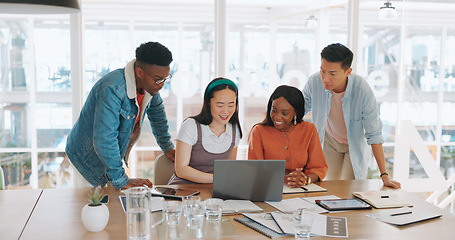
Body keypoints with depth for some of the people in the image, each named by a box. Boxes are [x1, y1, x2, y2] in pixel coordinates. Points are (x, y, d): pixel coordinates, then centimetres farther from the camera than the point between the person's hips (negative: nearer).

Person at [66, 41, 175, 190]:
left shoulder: (150, 84, -7)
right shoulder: (112, 89, -34)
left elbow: (156, 111, 16)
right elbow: (104, 140, -36)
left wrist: (167, 147, 19)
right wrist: (121, 180, -30)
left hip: (112, 155, 7)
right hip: (88, 157, -7)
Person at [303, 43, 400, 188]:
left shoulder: (363, 91, -34)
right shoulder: (314, 82, -26)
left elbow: (374, 135, -25)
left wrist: (384, 175, -25)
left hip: (356, 143, -2)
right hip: (329, 141, 2)